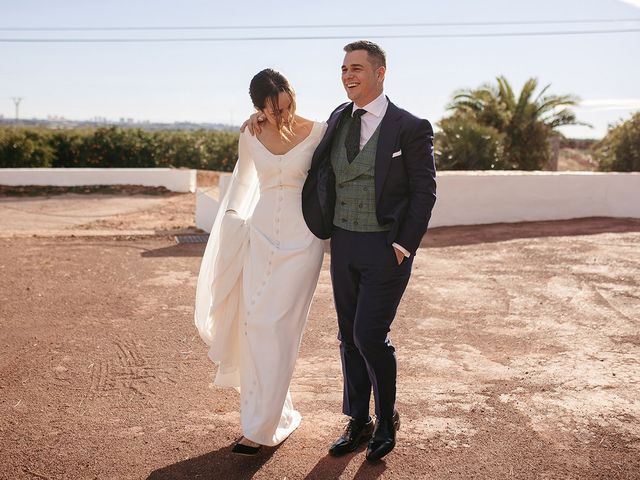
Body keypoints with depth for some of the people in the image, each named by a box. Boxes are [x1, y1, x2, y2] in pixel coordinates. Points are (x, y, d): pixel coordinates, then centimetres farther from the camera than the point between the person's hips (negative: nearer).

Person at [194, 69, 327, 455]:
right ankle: (281, 415, 17)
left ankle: (261, 427, 2)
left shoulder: (317, 132, -8)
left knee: (276, 326, -7)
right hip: (262, 234, 4)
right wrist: (230, 215, 12)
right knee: (254, 322, 2)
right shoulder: (250, 136, 3)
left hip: (301, 237, -4)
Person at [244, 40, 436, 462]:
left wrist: (404, 246, -15)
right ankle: (358, 423, 26)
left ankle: (387, 418, 18)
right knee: (350, 336, 11)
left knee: (370, 335, -8)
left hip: (386, 248, -6)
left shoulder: (410, 128, -8)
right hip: (343, 243, 6)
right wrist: (269, 120, 12)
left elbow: (424, 192, -7)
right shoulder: (339, 119, 8)